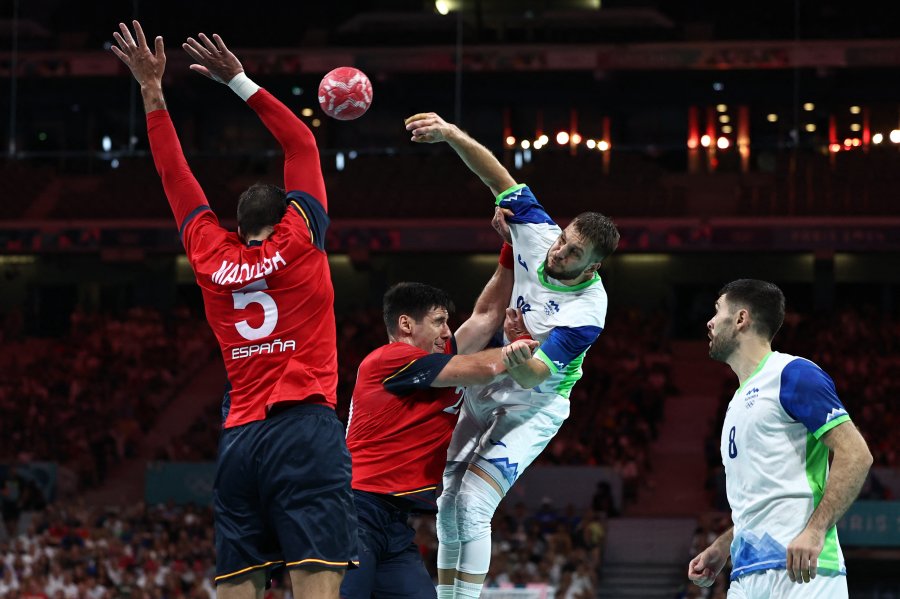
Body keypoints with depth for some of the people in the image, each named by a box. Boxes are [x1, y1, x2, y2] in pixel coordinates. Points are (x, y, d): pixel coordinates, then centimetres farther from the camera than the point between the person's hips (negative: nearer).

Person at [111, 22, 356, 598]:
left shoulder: (213, 258, 12)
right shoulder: (298, 243, 4)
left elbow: (175, 174, 21)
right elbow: (303, 145, 13)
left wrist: (152, 90, 28)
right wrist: (240, 80, 17)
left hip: (239, 439, 4)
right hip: (306, 427, -4)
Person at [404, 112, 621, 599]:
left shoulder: (588, 312, -29)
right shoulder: (537, 234, -15)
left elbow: (533, 376, -32)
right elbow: (498, 176, -9)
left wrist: (521, 361, -55)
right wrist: (451, 135, -22)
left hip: (532, 405, -6)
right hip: (483, 390, 6)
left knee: (473, 504, -21)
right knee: (449, 506, 5)